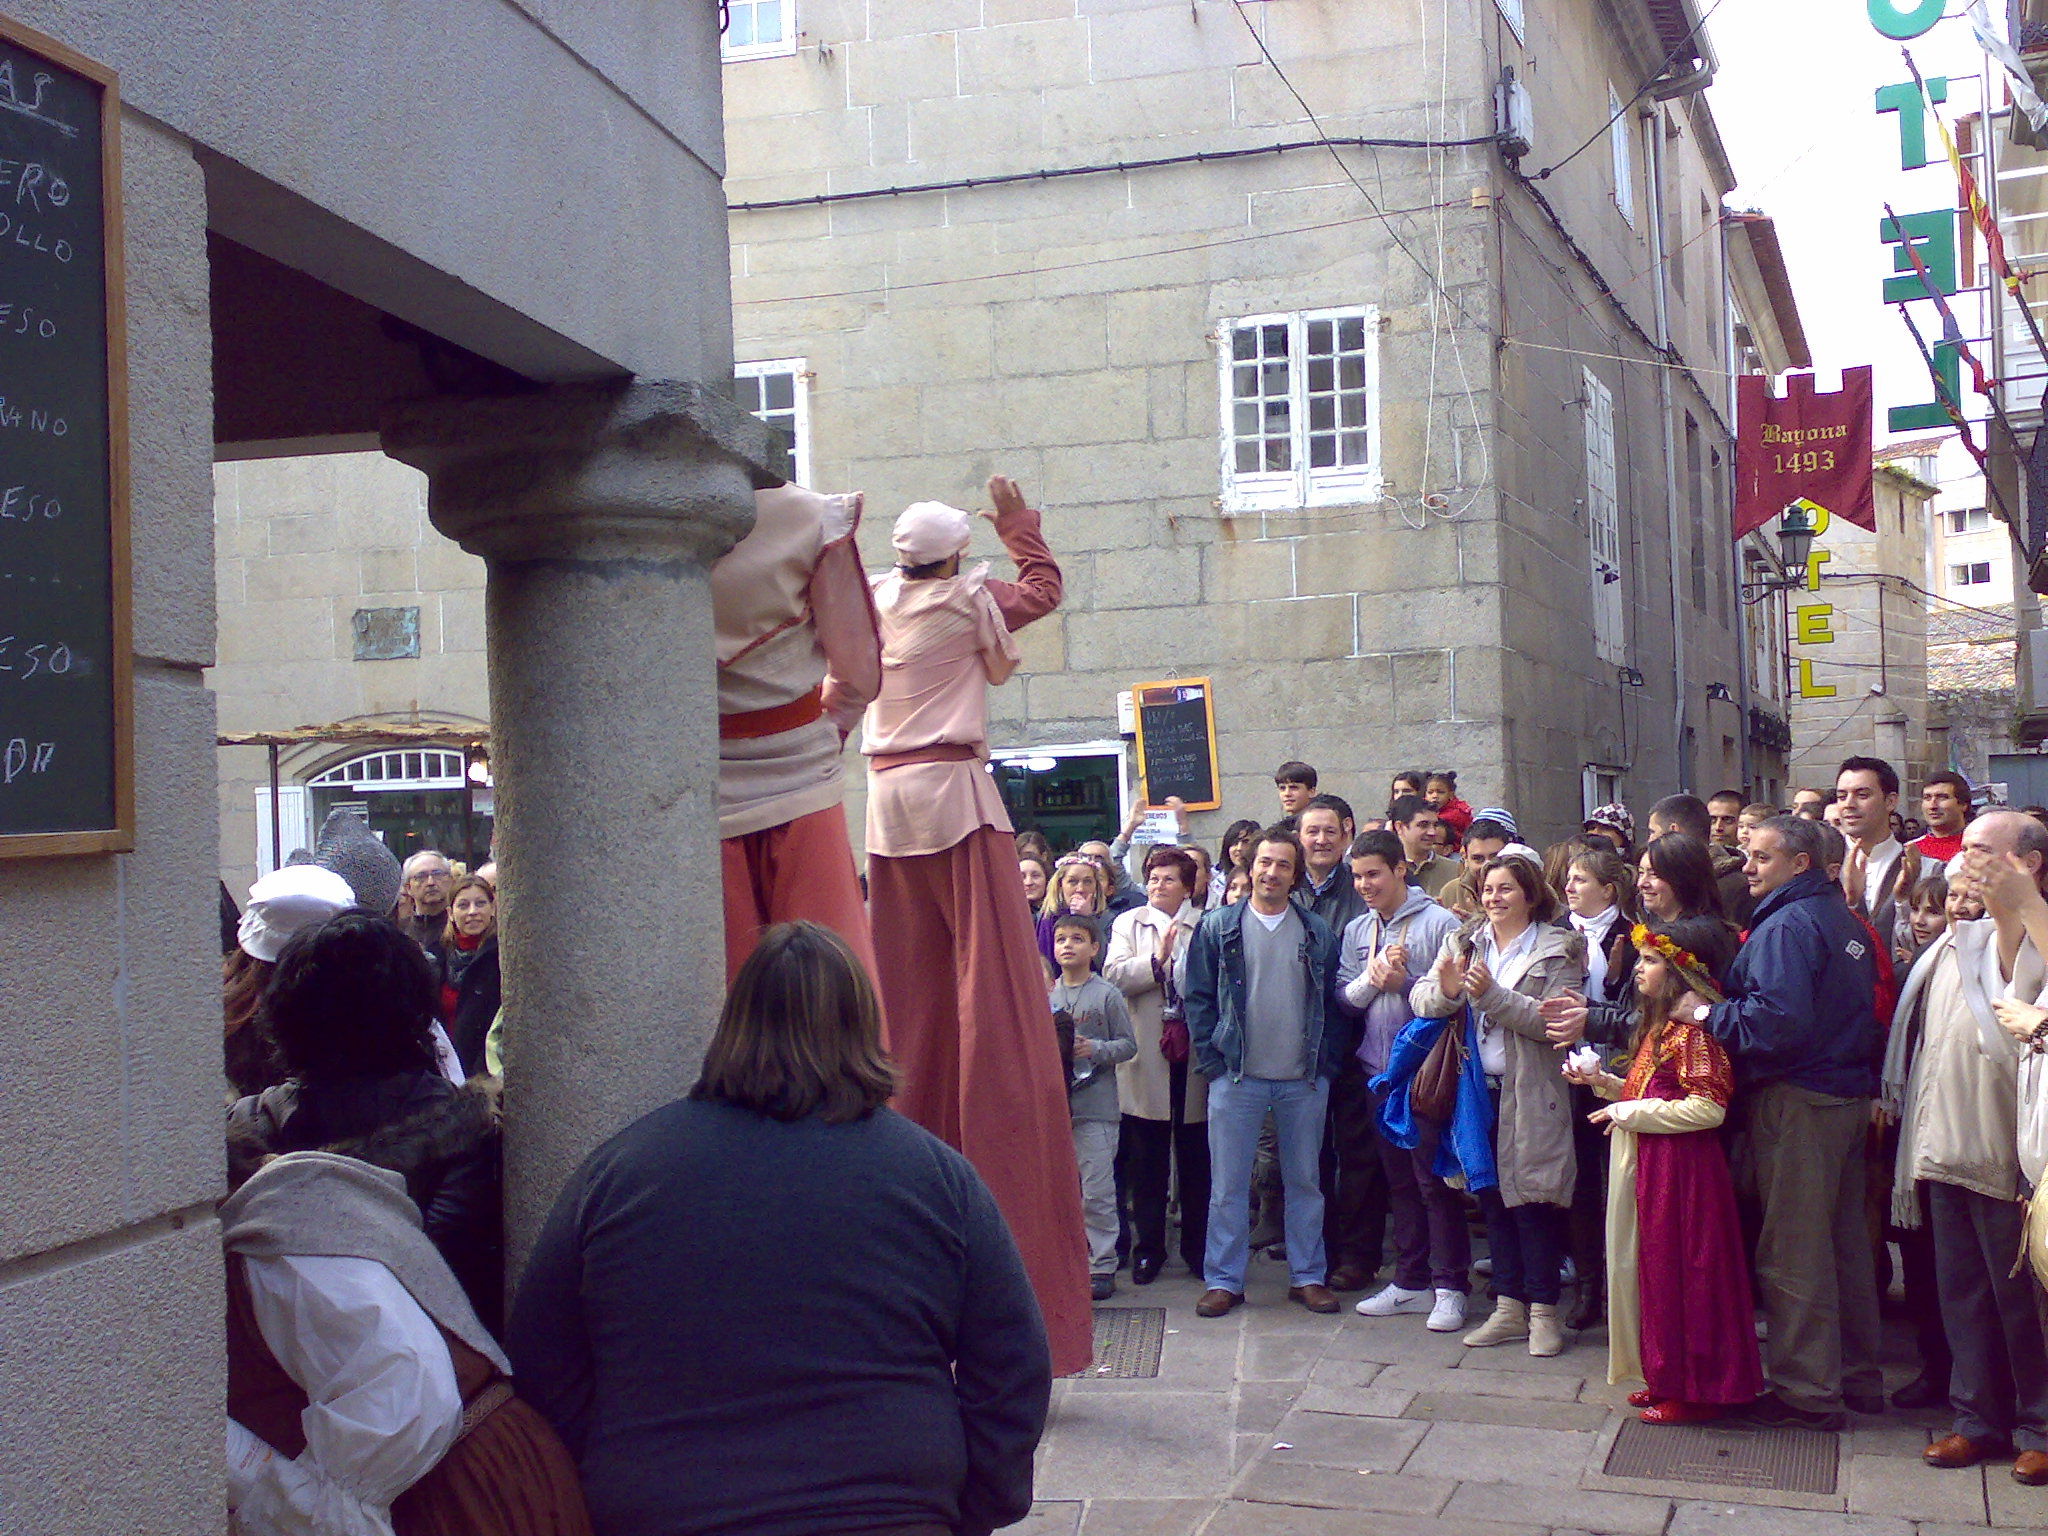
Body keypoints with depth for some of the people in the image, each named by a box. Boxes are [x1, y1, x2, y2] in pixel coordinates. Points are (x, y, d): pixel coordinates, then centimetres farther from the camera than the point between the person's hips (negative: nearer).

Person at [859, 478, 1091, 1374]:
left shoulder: (875, 601, 10)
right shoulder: (968, 600, -1)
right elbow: (1044, 589, 16)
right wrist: (1016, 521, 29)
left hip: (887, 799, 5)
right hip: (954, 794, -5)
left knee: (908, 1003, 8)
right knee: (989, 998, -6)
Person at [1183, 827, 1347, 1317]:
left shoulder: (1318, 934, 6)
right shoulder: (1217, 928, 2)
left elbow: (1333, 1001, 6)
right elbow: (1199, 998, 1)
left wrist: (1328, 1062, -3)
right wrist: (1211, 1061, -7)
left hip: (1305, 1079, 1)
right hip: (1237, 1076, -1)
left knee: (1305, 1181, 10)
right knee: (1228, 1184, 3)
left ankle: (1307, 1276, 20)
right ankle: (1223, 1280, 10)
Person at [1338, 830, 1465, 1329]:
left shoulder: (1441, 922, -6)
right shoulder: (1357, 930, 11)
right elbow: (1345, 998, 7)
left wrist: (1404, 983, -18)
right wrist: (1373, 977, -11)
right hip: (1378, 1071, 6)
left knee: (1436, 1181, -2)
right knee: (1399, 1181, 13)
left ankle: (1450, 1287, 6)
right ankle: (1411, 1282, 21)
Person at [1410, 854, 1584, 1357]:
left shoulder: (1557, 949, -3)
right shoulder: (1463, 942, 10)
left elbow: (1552, 1020, -16)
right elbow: (1421, 1002, 1)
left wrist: (1492, 995, -23)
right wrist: (1445, 991, -21)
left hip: (1531, 1095, -5)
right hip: (1478, 1089, 5)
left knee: (1532, 1201, -1)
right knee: (1493, 1199, 10)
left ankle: (1543, 1310, 9)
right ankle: (1508, 1306, 19)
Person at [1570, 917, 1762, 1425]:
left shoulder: (1695, 1027, -17)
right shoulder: (1662, 1022, 15)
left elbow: (1707, 1108, -23)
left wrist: (1630, 1113, -18)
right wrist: (1602, 1081, 10)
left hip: (1682, 1168, -10)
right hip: (1651, 1165, 10)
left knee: (1681, 1274, -2)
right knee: (1655, 1269, 15)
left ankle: (1693, 1391, 8)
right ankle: (1668, 1378, 25)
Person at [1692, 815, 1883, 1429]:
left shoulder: (1786, 926, -16)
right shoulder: (1846, 922, 13)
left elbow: (1778, 1018, -26)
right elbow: (1870, 1010, 19)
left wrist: (1707, 1013, -16)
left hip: (1797, 1101, -10)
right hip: (1849, 1096, 10)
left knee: (1792, 1251, -3)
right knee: (1846, 1240, 16)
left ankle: (1807, 1392, 3)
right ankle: (1858, 1377, 25)